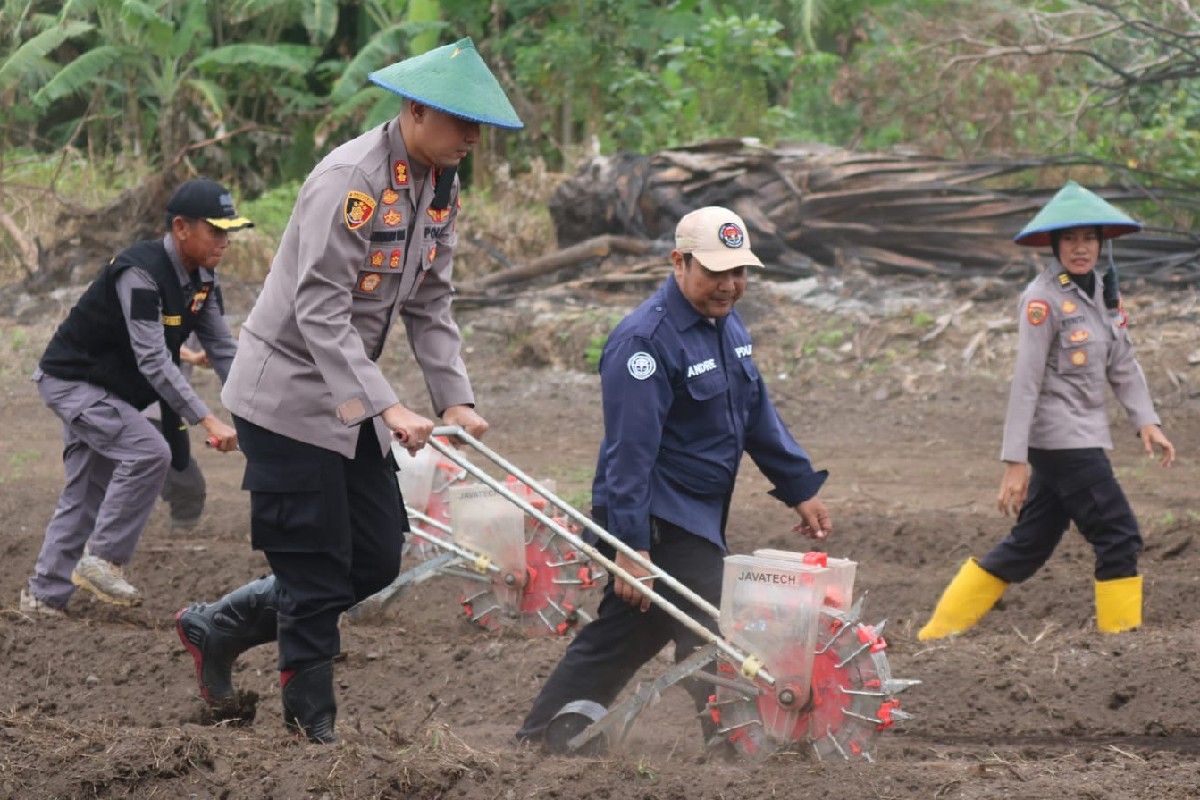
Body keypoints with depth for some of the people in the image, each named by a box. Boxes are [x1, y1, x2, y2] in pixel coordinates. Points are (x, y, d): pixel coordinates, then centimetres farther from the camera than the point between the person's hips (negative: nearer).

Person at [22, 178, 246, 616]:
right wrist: (207, 421, -37)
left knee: (87, 494, 12)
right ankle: (103, 559, -14)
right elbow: (153, 362, -34)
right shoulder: (140, 273, -29)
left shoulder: (202, 277, -1)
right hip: (72, 381, -10)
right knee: (148, 451, -23)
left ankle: (45, 594, 19)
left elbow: (223, 349, 1)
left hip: (111, 391, 10)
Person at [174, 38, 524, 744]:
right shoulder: (350, 181, -23)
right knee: (317, 572, -5)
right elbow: (321, 312, -27)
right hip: (290, 393, -9)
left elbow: (430, 304, 8)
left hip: (350, 398, 9)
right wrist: (387, 407, -32)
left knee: (377, 561, 8)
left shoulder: (442, 188, 4)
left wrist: (455, 399, -5)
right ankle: (314, 726, 7)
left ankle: (217, 629, 22)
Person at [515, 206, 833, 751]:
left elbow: (757, 415, 22)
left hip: (696, 518, 10)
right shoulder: (646, 339, -19)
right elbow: (631, 450, -23)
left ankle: (536, 744, 22)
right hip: (659, 524, -10)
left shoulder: (726, 325, 11)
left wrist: (800, 487, 21)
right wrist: (631, 547, -25)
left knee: (618, 639, 15)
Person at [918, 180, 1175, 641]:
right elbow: (1026, 380, -17)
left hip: (1083, 438, 9)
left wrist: (1145, 421, 3)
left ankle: (940, 633, 18)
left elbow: (1123, 365, 17)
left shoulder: (1104, 293, 11)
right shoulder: (1044, 298, -14)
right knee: (1119, 537, -8)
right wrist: (1015, 461, -20)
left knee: (1028, 546, 12)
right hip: (1060, 440, -9)